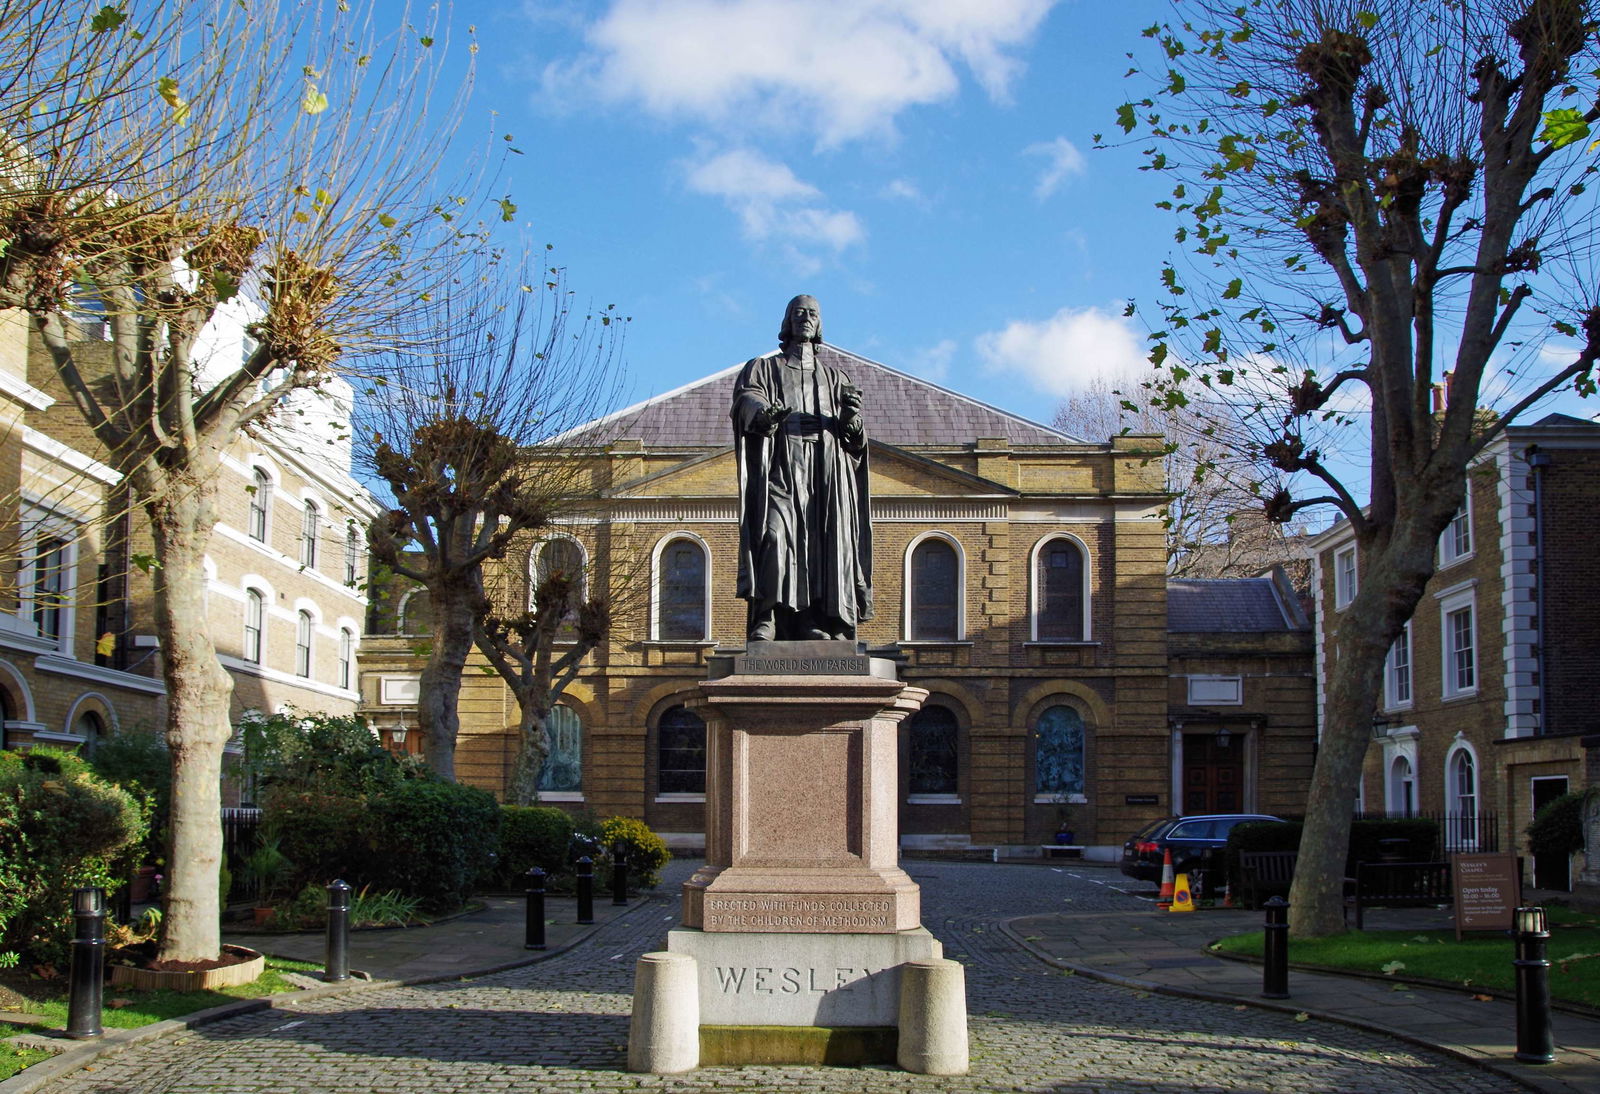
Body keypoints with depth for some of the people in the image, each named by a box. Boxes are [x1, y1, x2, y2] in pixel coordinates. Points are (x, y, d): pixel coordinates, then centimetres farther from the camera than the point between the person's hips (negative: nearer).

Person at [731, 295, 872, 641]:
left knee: (821, 541, -9)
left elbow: (855, 439, 13)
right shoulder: (763, 368, 17)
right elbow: (747, 398, -6)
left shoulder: (835, 378, 25)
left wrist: (851, 417, -12)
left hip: (826, 472, 3)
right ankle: (765, 619, -26)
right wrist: (763, 412, -31)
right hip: (780, 467, -3)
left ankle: (813, 621, -12)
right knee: (775, 535, -20)